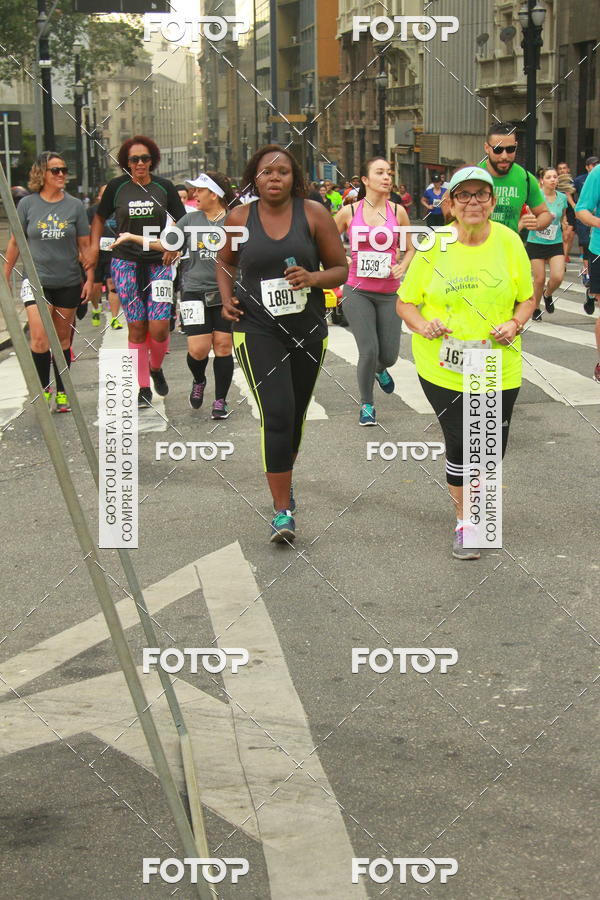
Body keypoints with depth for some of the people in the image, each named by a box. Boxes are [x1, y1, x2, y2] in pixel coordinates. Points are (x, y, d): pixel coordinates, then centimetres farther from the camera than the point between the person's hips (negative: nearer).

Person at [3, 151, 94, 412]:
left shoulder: (74, 205, 1)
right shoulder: (27, 204, 0)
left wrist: (90, 278, 2)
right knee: (39, 339, -13)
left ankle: (62, 392, 22)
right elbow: (15, 243, 8)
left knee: (62, 340, 11)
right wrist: (6, 275, 9)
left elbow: (84, 246, 6)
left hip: (68, 282, 1)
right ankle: (43, 389, 4)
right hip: (36, 280, -1)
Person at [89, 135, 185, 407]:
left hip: (159, 263, 0)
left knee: (159, 327, -10)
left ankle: (156, 368, 22)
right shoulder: (117, 186, 1)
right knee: (136, 328, 1)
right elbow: (100, 217, 16)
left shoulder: (164, 186, 2)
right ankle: (144, 387, 13)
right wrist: (94, 247, 5)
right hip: (126, 264, 0)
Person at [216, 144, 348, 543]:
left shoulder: (314, 214, -2)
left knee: (295, 416, 16)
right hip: (258, 329, -2)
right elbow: (225, 261, 19)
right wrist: (227, 298, 3)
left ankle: (283, 478, 44)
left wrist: (313, 278, -17)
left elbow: (341, 269, 3)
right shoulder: (240, 218, 1)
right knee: (277, 414, -16)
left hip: (308, 328, 2)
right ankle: (283, 510, -11)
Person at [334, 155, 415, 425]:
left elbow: (411, 249, 13)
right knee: (368, 351, -12)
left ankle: (380, 370, 43)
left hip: (388, 293, 2)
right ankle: (366, 404, 12)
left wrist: (402, 267, -6)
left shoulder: (397, 211, 2)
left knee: (389, 355, 2)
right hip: (357, 291, -2)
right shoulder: (349, 212, -1)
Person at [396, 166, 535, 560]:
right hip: (442, 366, -2)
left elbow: (527, 298, 8)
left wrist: (515, 324, -12)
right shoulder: (434, 245, -6)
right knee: (459, 442, -2)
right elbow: (405, 302, 1)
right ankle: (463, 520, 19)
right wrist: (423, 326, -19)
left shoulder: (509, 242, -2)